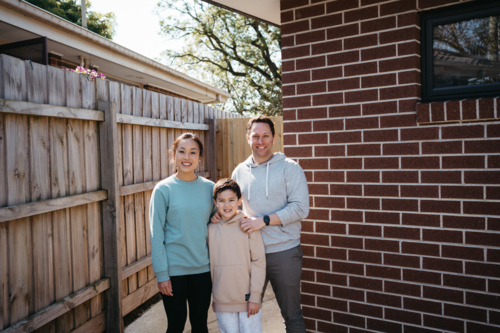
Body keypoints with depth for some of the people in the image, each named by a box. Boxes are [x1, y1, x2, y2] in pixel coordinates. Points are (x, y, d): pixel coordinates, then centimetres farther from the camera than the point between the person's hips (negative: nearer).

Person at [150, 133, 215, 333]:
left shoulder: (209, 188, 0)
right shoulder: (163, 189, -8)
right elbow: (156, 235, -7)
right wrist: (161, 274, -9)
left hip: (203, 267, 3)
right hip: (174, 269, -2)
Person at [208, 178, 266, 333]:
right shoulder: (211, 229, 1)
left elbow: (258, 261, -7)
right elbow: (210, 263, 9)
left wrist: (255, 296, -8)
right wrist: (213, 296, 12)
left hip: (247, 297, -2)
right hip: (222, 300, 3)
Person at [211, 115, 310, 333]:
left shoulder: (289, 168, -4)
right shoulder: (240, 171, 8)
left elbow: (300, 208, -12)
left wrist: (263, 220, -19)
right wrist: (220, 213, -4)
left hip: (284, 252, -3)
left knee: (291, 314, 12)